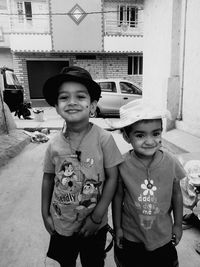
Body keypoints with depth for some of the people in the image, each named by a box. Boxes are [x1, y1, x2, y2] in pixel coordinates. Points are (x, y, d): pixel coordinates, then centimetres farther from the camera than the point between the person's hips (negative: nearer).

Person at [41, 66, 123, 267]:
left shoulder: (104, 139, -21)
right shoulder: (54, 144, -12)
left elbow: (112, 177, -15)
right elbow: (48, 179, 1)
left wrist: (97, 217, -13)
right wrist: (45, 214, 5)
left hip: (94, 225, -2)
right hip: (61, 224, 3)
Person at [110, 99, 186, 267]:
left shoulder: (171, 162, -18)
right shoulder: (122, 165, -21)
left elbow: (176, 194, -3)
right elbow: (118, 197, -9)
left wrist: (178, 224, 5)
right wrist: (117, 227, -1)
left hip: (163, 235, 1)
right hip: (130, 237, 0)